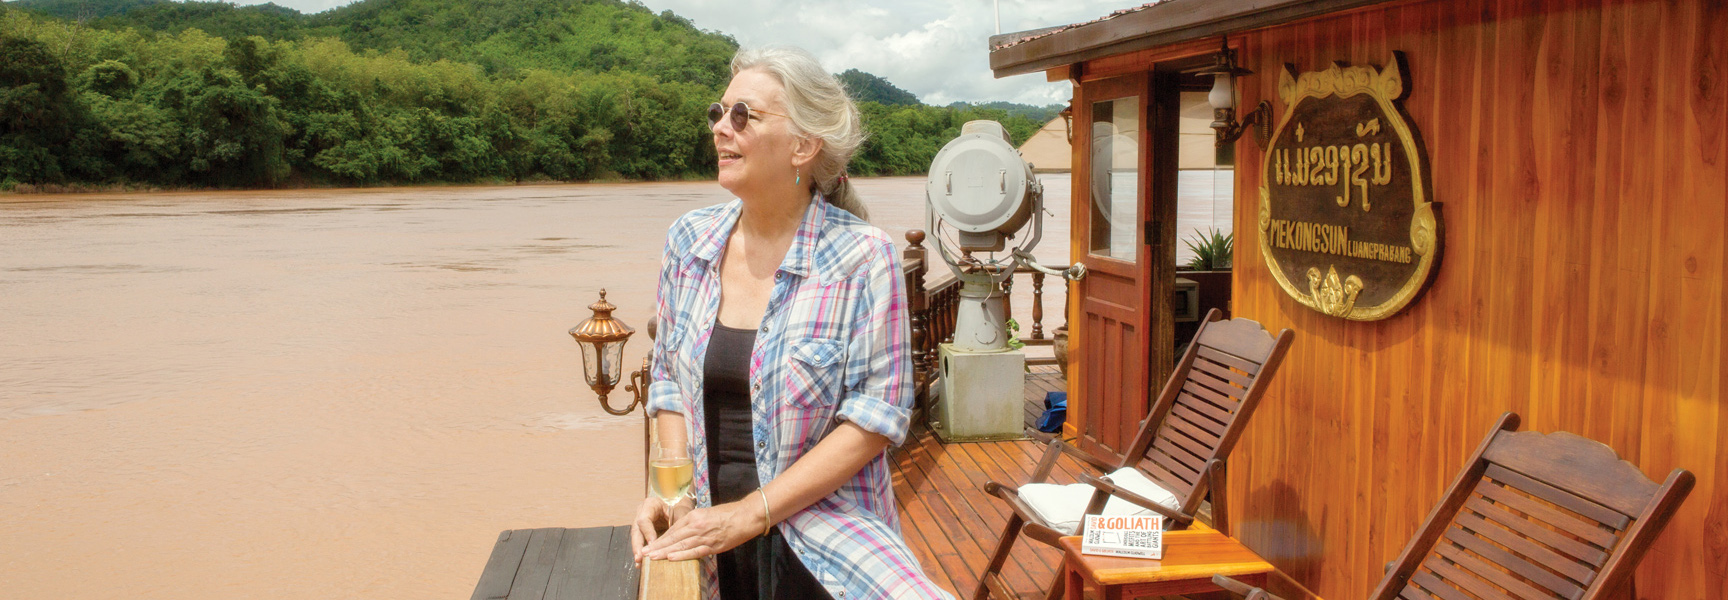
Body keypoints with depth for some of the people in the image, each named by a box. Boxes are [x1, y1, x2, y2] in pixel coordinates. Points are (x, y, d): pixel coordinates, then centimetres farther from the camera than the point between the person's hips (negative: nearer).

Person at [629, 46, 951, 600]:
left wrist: (751, 513, -14)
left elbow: (878, 415, -12)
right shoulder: (689, 242, 6)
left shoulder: (863, 257, -10)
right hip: (708, 540, 4)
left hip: (823, 536, -4)